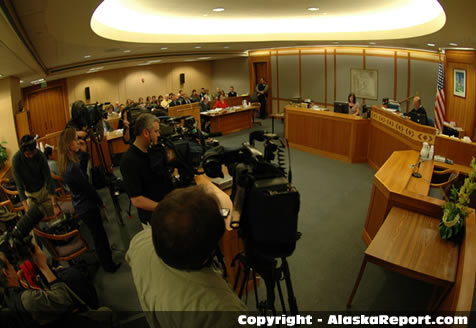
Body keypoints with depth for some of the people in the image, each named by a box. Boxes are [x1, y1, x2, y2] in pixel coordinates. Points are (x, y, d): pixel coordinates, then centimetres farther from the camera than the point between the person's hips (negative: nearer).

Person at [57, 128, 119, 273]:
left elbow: (83, 170, 10)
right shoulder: (72, 167, -32)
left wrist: (84, 152, -2)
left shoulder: (68, 162, -4)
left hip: (81, 205, 9)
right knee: (99, 235, 10)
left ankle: (107, 257, 45)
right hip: (87, 207, -9)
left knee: (98, 234, 26)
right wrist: (100, 201, -6)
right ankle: (108, 265, 28)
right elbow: (87, 187, -22)